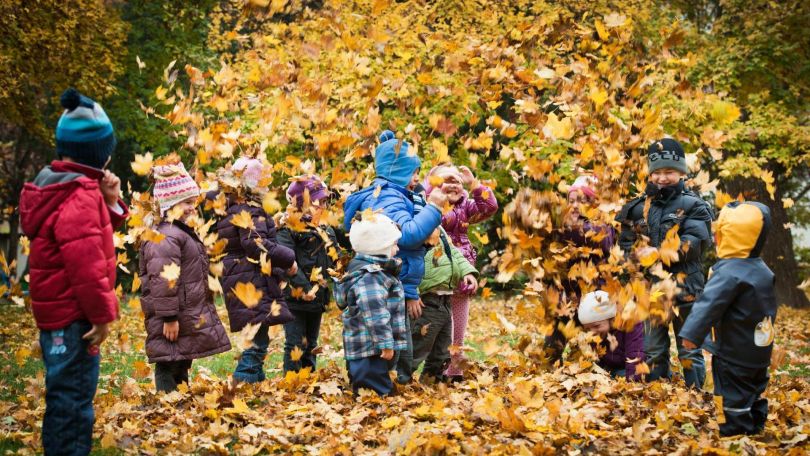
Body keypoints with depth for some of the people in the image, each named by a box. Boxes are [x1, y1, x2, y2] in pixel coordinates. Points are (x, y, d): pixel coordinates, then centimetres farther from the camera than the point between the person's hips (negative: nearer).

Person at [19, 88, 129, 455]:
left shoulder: (61, 186, 12)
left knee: (66, 397, 19)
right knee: (72, 401, -6)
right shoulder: (79, 195, -20)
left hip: (57, 314, 10)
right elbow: (85, 262, -25)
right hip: (73, 318, -10)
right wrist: (102, 313, -17)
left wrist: (110, 203, 5)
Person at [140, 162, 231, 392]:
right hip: (173, 320, -11)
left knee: (181, 367, 17)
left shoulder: (181, 233, 18)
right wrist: (169, 317, -24)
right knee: (168, 367, -7)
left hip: (189, 317, 11)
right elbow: (163, 280, -24)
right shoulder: (166, 237, -18)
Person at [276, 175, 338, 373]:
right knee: (295, 345, -6)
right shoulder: (288, 228, -10)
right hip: (295, 297, -8)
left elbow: (333, 261, 19)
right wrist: (304, 287, -26)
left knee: (310, 345, 15)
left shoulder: (324, 229, 14)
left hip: (318, 297, 8)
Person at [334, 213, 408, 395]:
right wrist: (385, 344, -25)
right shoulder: (369, 277, -19)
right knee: (376, 390, -12)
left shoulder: (374, 271, 17)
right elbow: (375, 314, -25)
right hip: (370, 349, -11)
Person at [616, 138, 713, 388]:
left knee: (689, 348, 4)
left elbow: (696, 242, -17)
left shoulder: (692, 205, -4)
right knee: (654, 348, 13)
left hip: (684, 286, -4)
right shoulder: (640, 206, 10)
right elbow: (626, 242, 12)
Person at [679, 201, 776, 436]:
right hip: (760, 351, 8)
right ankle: (755, 428, 29)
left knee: (733, 398, 1)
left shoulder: (729, 273, -22)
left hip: (733, 354, -8)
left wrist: (691, 334, -36)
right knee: (754, 392, 19)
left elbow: (710, 304, -32)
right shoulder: (762, 270, 5)